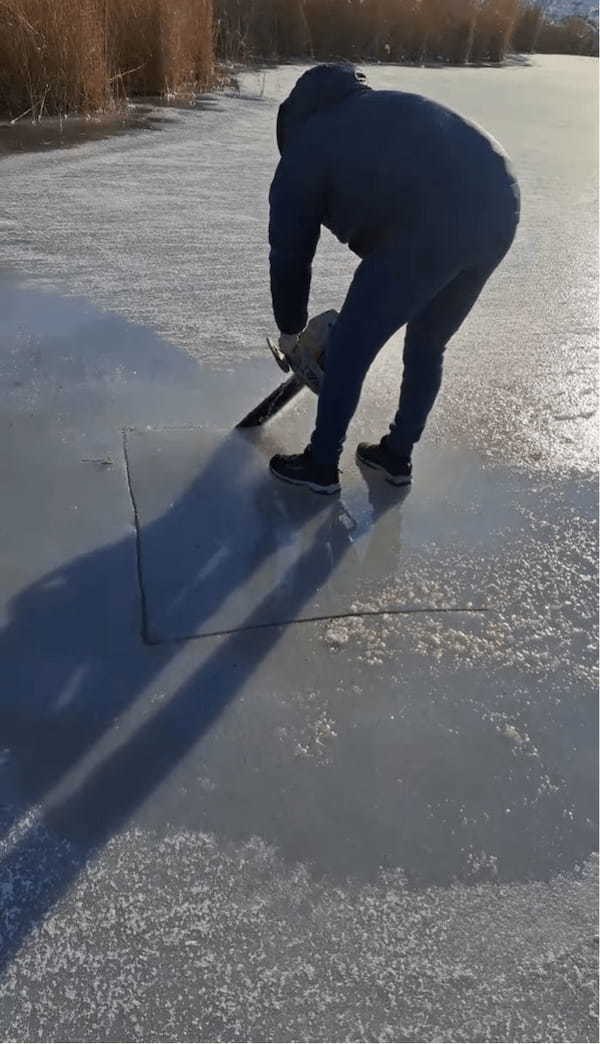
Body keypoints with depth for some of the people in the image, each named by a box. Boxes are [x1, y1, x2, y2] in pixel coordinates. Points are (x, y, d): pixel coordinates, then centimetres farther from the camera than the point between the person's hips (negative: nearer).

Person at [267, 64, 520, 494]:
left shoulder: (304, 147, 16)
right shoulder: (391, 107, 34)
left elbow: (290, 253, 18)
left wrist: (290, 328, 34)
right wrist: (379, 300, 39)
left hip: (431, 229, -7)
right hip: (500, 209, 8)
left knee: (350, 347, 10)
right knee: (428, 344, 24)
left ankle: (321, 465, 23)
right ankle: (398, 454, 37)